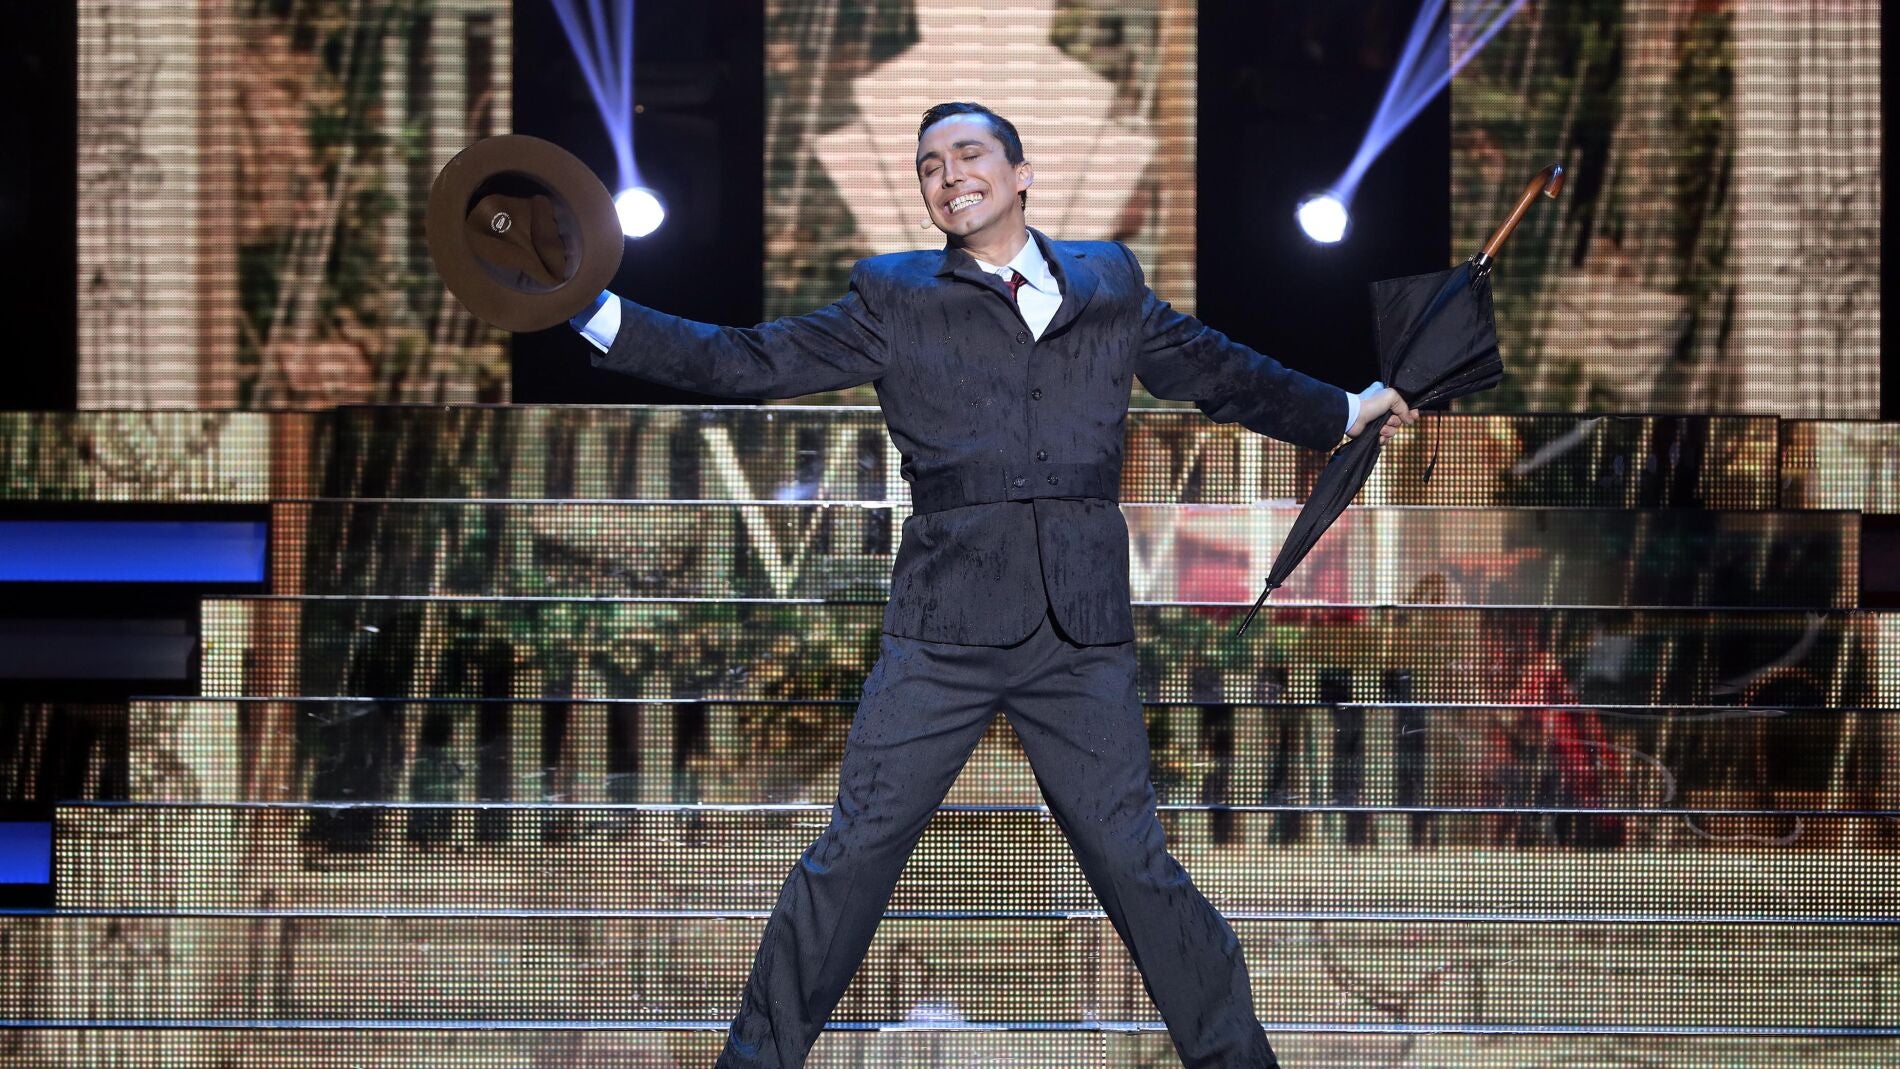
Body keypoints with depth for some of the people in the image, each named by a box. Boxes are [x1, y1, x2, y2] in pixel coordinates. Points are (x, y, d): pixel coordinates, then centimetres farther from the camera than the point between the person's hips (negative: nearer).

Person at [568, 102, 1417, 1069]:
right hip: (942, 634, -1)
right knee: (855, 851, -2)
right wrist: (594, 310, -2)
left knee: (1131, 859, 2)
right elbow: (748, 362, 5)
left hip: (1084, 636, 1)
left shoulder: (1107, 282, 14)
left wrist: (1349, 413, 32)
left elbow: (1214, 371, 26)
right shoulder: (893, 298, 7)